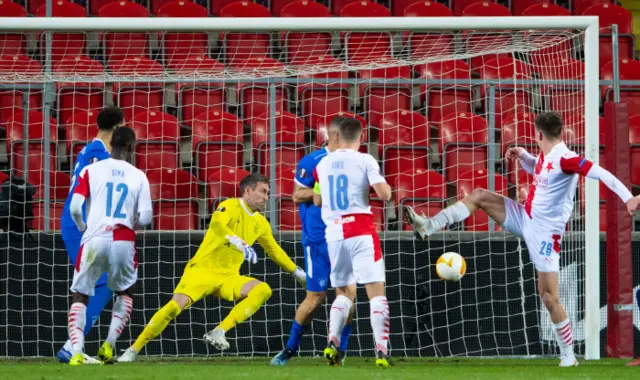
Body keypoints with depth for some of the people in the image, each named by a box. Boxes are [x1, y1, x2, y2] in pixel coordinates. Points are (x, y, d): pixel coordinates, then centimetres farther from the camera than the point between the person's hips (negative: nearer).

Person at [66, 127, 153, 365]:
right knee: (126, 293, 25)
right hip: (124, 241, 1)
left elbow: (74, 207, -4)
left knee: (80, 296, 11)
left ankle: (76, 352, -9)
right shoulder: (138, 176, 7)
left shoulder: (91, 171, 5)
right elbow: (145, 217, 2)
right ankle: (109, 345, 9)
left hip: (94, 239, -1)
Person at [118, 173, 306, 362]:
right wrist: (241, 244, -47)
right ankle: (133, 350, -12)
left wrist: (297, 272, 31)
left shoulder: (261, 224, 10)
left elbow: (275, 251, 28)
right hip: (202, 270, -6)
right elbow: (217, 224, -34)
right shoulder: (231, 206, -10)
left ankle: (218, 332, -24)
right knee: (175, 305, -25)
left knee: (263, 289, -19)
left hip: (228, 277, 6)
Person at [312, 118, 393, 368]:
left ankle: (332, 342, 0)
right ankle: (381, 350, -14)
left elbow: (317, 201, 18)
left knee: (344, 292, 19)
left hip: (334, 232, 4)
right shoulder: (365, 161, -5)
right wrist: (386, 186, 9)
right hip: (361, 231, -4)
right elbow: (384, 195, -13)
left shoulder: (323, 164, 8)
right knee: (376, 290, -3)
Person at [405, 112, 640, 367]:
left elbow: (602, 174, -33)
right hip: (526, 219, 8)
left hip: (545, 232, -8)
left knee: (549, 297, -7)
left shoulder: (565, 159, -23)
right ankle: (428, 226, 2)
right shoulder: (544, 157, 5)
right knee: (479, 196, 2)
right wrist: (522, 155, 10)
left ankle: (568, 355, 5)